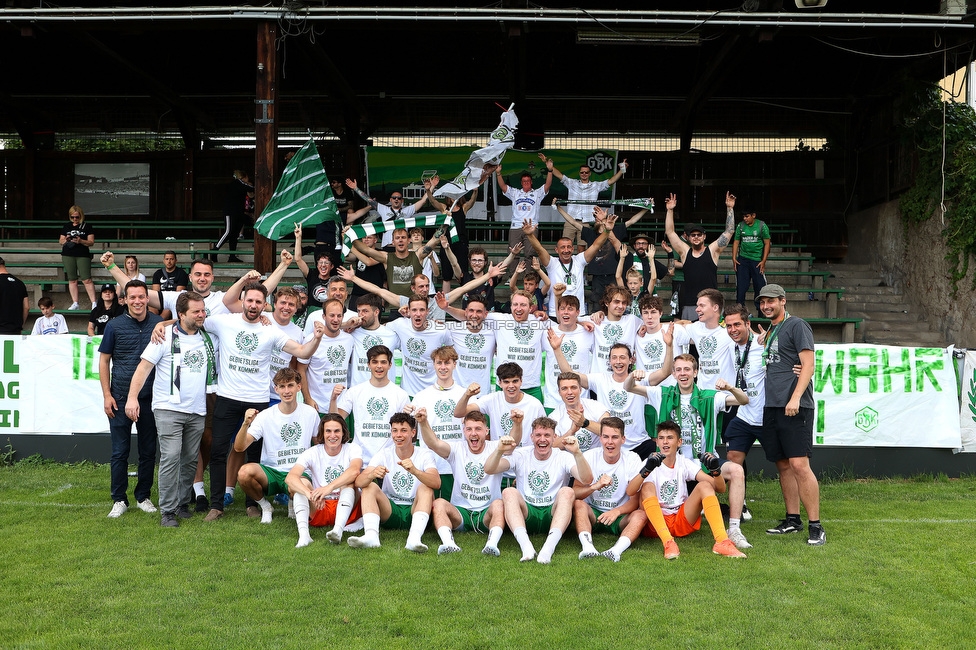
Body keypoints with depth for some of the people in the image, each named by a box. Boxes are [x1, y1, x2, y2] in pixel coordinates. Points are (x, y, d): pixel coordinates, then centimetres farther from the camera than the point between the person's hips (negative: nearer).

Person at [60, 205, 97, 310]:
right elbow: (60, 241, 16)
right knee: (72, 280, 5)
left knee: (87, 280, -11)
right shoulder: (67, 226, 13)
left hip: (83, 256, -3)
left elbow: (91, 242, -1)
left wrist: (81, 241, -18)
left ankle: (94, 303, -10)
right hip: (68, 256, 4)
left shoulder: (87, 226, 3)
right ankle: (75, 303, 11)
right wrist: (65, 240, -6)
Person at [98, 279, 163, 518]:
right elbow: (104, 360, 3)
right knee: (120, 451, 3)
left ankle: (143, 497, 21)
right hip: (120, 398, -1)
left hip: (150, 398, 1)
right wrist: (107, 394, -2)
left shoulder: (159, 324, 1)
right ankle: (119, 500, 14)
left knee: (148, 451, 8)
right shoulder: (115, 325, -1)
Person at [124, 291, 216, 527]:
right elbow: (144, 366, -7)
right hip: (169, 409, -5)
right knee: (171, 457, -11)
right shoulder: (165, 337, -5)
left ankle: (182, 503, 23)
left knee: (190, 459, 9)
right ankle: (168, 511, -5)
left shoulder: (209, 338, 9)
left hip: (197, 411, 5)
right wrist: (132, 397, -14)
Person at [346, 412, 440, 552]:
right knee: (369, 486, -19)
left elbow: (436, 483, -24)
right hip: (389, 511, 2)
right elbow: (358, 482, -14)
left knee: (425, 488, -27)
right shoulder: (384, 454, 0)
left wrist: (415, 471, -43)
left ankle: (414, 538, -45)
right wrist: (371, 475, -38)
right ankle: (371, 536, -39)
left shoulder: (425, 455, -5)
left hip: (414, 511, -2)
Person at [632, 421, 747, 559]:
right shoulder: (651, 463, -5)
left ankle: (721, 542, -30)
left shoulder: (685, 464, 5)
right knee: (647, 487, -28)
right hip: (655, 523, -2)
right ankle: (668, 543, -41)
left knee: (704, 485, -17)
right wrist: (646, 470, -39)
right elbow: (630, 492, -23)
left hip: (683, 522, 3)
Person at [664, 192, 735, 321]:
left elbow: (729, 231, 4)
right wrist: (670, 210, 4)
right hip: (688, 306, 1)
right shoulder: (684, 252, 10)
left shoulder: (713, 251, 6)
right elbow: (670, 232, 9)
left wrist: (730, 208, -1)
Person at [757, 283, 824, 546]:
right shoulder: (769, 331, 21)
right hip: (772, 406, 8)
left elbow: (808, 366, -10)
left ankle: (816, 526, -9)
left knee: (799, 465, -13)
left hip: (794, 408, -8)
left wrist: (795, 398, -19)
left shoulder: (797, 325, -2)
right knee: (783, 465, 10)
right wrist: (761, 344, 13)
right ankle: (792, 520, 18)